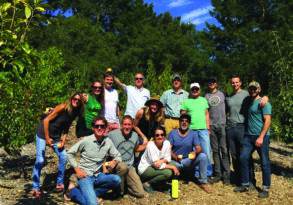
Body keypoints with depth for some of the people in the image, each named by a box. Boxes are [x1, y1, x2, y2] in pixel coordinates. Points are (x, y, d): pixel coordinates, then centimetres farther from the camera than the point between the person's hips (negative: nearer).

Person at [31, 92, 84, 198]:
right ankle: (35, 188, 5)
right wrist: (47, 138, -17)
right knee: (40, 161, -9)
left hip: (56, 137, 7)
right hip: (43, 134, -7)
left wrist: (63, 140, -4)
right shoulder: (63, 107, -20)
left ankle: (60, 183, 15)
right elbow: (46, 120, -19)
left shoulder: (75, 113, 1)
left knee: (63, 157, 0)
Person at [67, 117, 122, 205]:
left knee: (117, 179, -23)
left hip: (98, 175, 5)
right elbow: (70, 153, -1)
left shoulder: (108, 142, 0)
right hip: (85, 176, -5)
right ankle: (75, 192, 3)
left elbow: (118, 156, 10)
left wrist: (114, 161, -13)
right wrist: (77, 169, -9)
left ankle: (90, 193, -9)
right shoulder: (86, 140, -10)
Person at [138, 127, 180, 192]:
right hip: (145, 169, -7)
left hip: (156, 167, 7)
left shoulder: (167, 143, -8)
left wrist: (162, 161, -25)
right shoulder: (151, 145, -24)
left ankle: (159, 184, 3)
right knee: (168, 172, -25)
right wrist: (172, 167, -23)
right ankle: (148, 184, -7)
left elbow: (168, 159, -2)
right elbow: (156, 165, -27)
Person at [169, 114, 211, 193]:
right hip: (176, 161, -2)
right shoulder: (172, 133, -1)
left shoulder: (193, 134, 2)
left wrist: (195, 152, -32)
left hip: (189, 160, 2)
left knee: (203, 156, -24)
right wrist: (175, 157, -28)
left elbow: (199, 148, -7)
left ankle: (203, 182, -10)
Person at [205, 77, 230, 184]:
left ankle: (226, 175, 2)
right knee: (215, 151, 6)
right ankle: (217, 174, 13)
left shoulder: (222, 94, 9)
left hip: (222, 124, -2)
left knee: (224, 150, -4)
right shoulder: (206, 96, 12)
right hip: (212, 126, 2)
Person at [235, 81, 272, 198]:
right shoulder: (247, 101, 15)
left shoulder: (263, 102, -6)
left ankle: (266, 189, 12)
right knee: (243, 158, 2)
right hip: (248, 136, 6)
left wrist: (261, 137, -19)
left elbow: (267, 121, -13)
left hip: (261, 136, -6)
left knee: (264, 162, 2)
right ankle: (245, 185, 14)